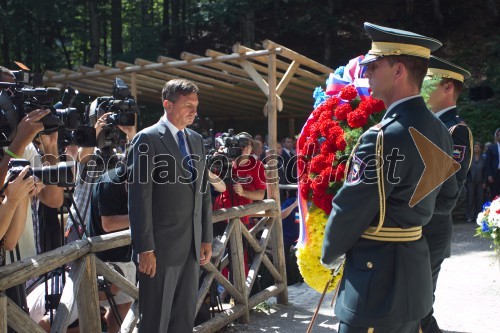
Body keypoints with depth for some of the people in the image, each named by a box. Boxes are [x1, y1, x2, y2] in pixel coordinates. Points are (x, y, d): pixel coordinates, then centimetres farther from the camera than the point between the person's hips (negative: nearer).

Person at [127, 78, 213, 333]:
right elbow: (139, 196, -13)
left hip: (192, 244, 6)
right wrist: (145, 248, -16)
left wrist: (207, 238, 12)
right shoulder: (147, 139, -8)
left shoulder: (196, 140, 13)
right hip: (161, 245, -6)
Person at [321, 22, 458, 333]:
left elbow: (348, 211, -17)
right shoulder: (439, 131, 5)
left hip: (378, 277, -9)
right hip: (416, 274, 9)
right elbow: (446, 200, 16)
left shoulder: (384, 137, -23)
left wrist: (330, 255, -1)